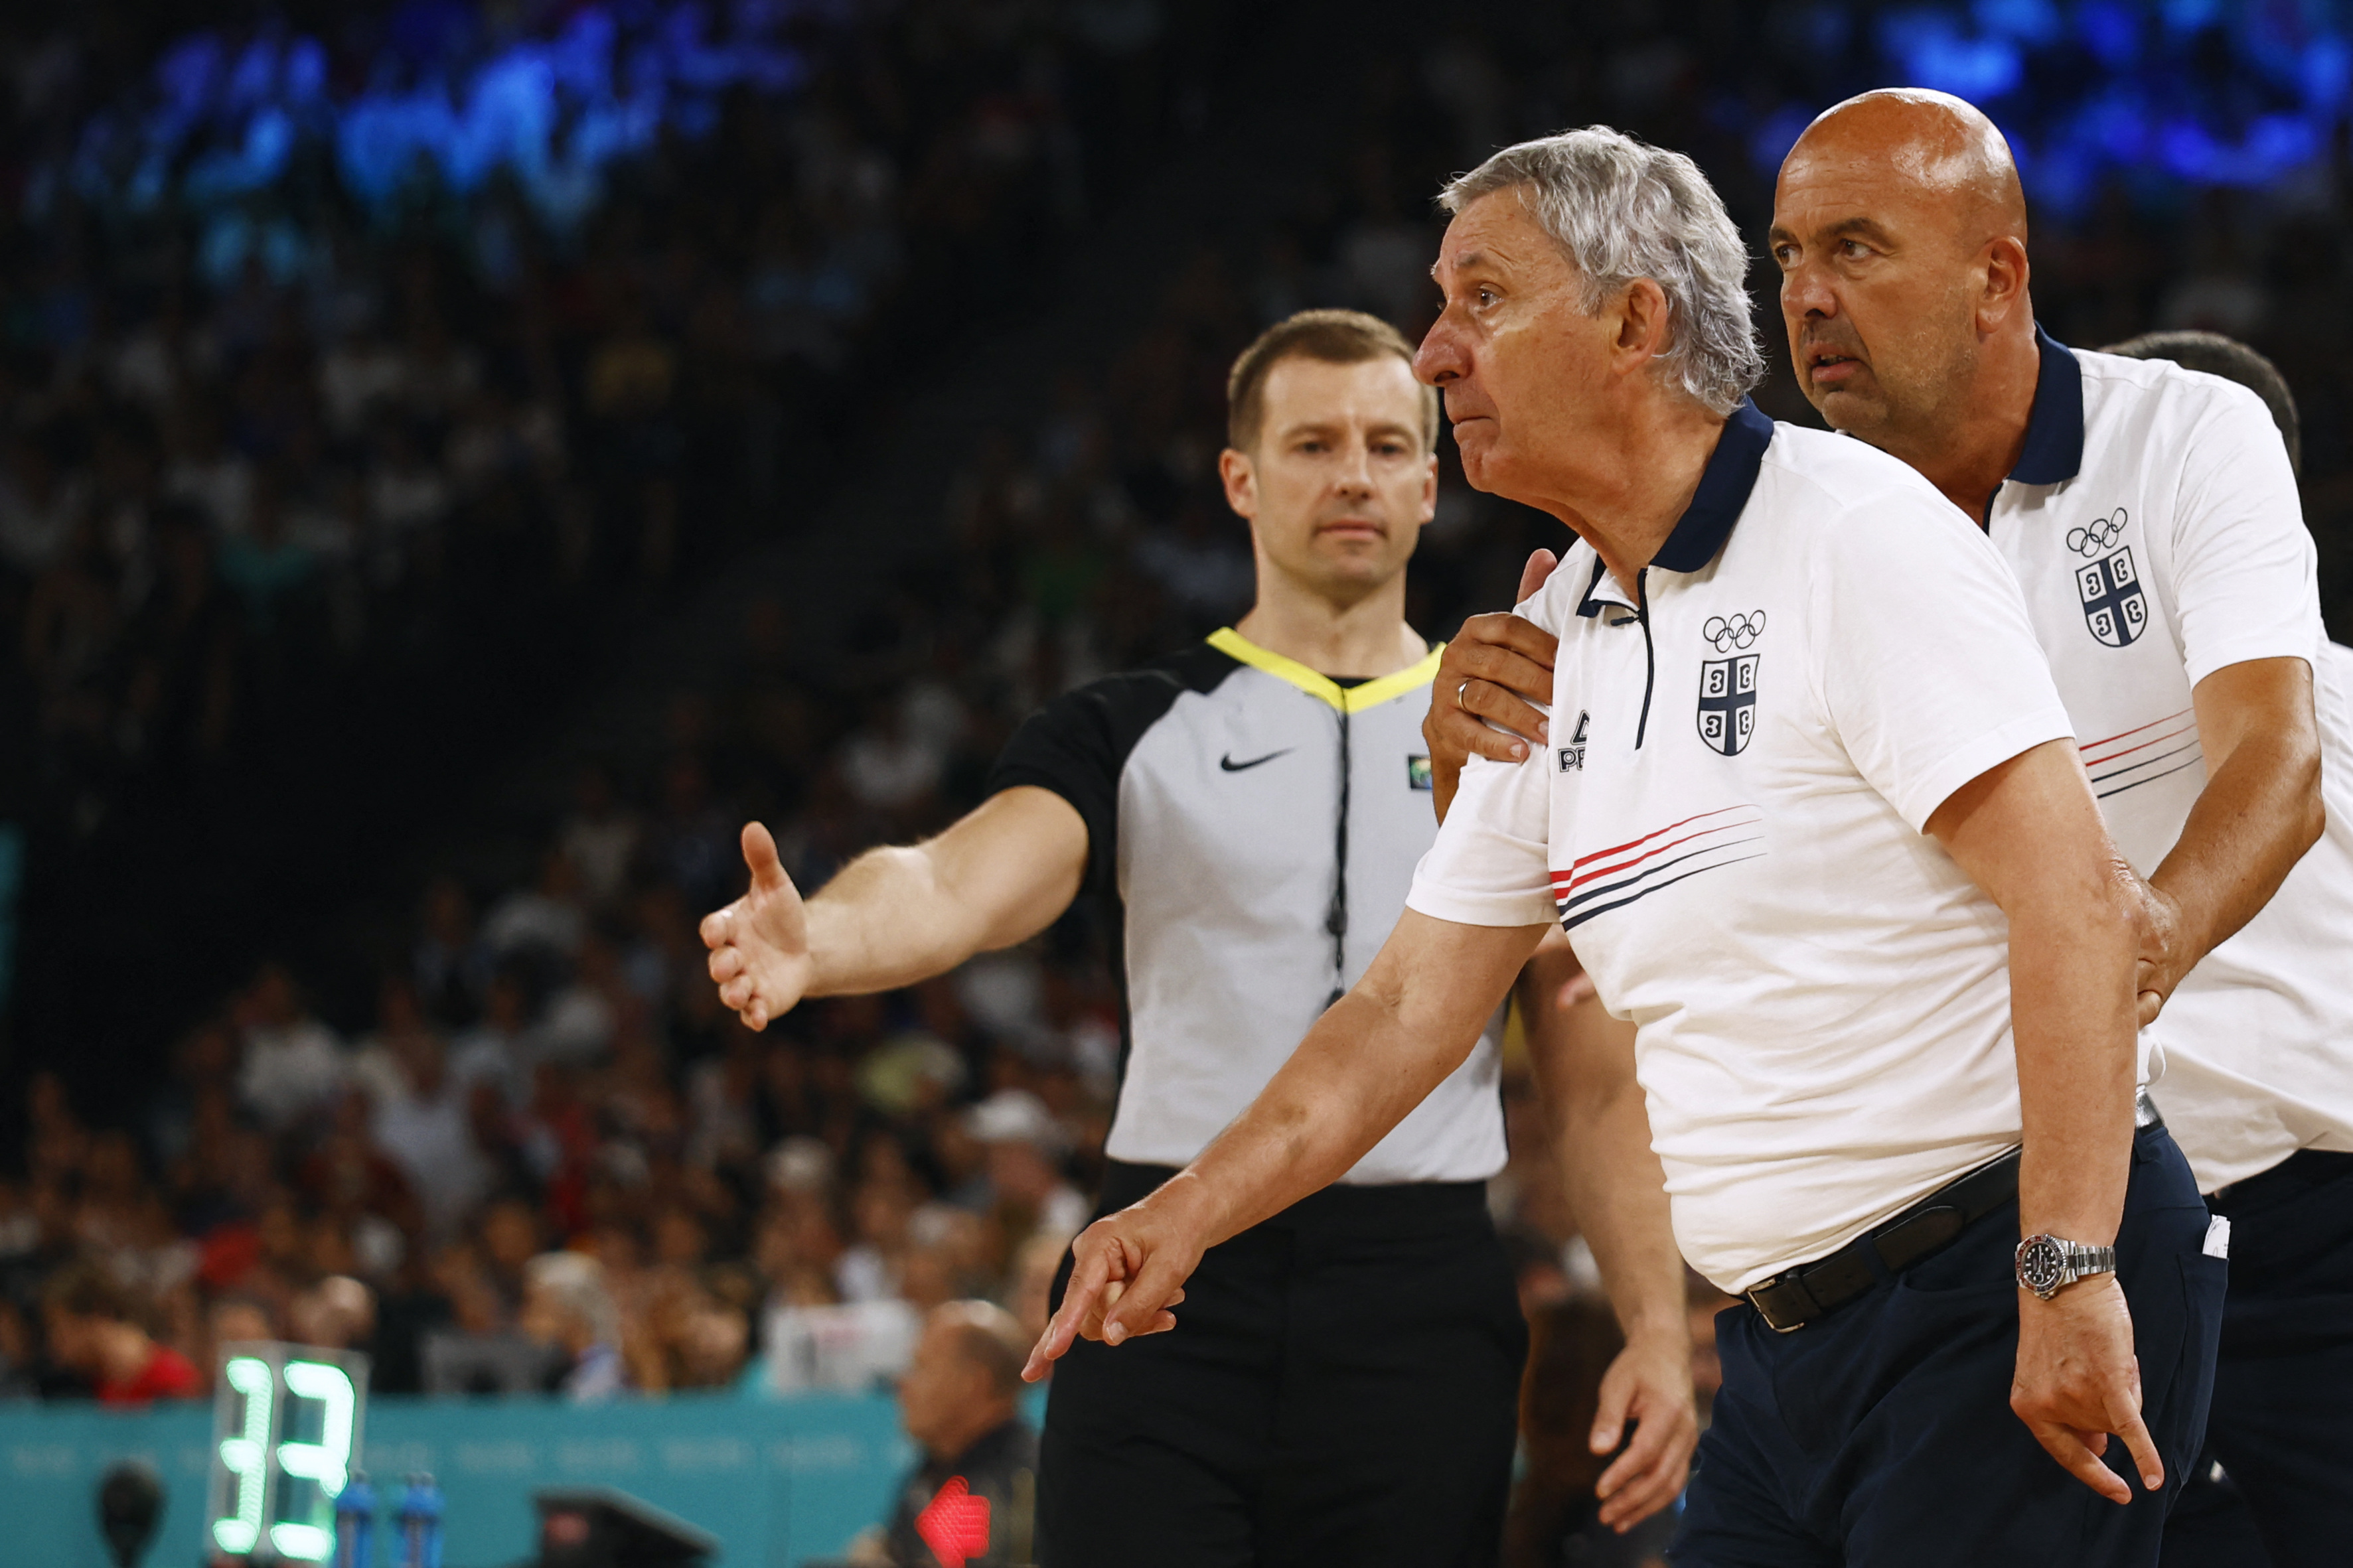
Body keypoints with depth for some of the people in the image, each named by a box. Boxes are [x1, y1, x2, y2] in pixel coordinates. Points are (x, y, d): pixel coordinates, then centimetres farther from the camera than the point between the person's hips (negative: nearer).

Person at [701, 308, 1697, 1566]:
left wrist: (1657, 1326, -2)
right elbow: (963, 883, -11)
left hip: (1420, 1291, 1)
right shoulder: (1134, 730, 7)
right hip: (1170, 1285, -1)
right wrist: (819, 940, -34)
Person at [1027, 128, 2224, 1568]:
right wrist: (1188, 1216, 5)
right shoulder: (1553, 649, 13)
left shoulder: (1851, 532, -11)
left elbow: (2070, 893, -19)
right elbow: (1415, 1004, 18)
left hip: (2003, 1302, -8)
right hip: (1791, 1338, 8)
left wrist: (2067, 1281, -25)